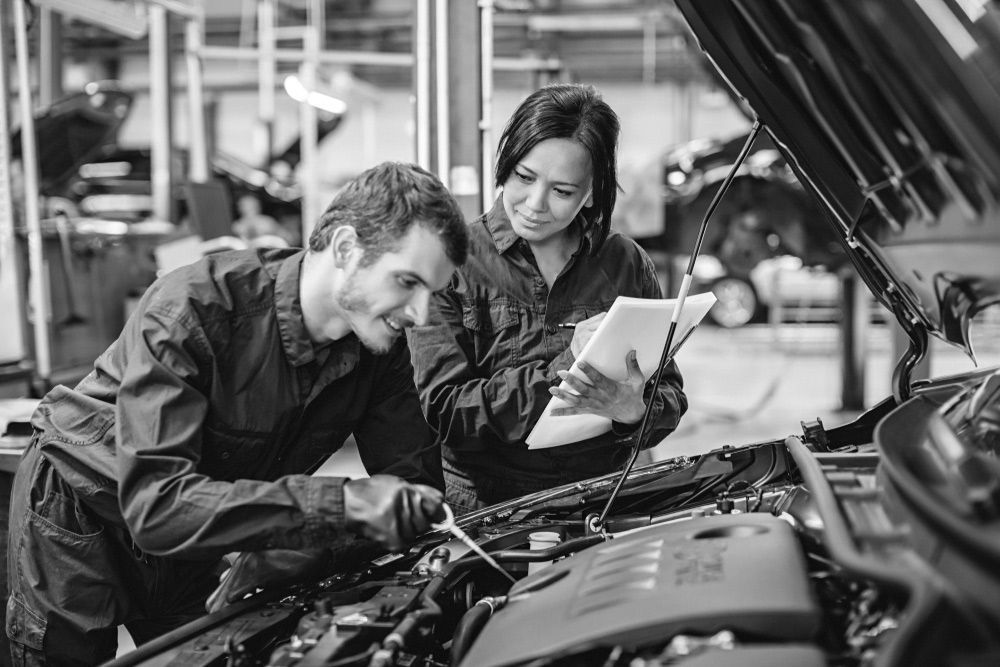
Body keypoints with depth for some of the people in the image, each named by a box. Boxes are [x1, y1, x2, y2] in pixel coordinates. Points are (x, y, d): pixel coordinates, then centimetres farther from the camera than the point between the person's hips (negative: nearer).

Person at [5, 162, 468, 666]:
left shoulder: (380, 345, -16)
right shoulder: (190, 311, -35)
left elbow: (415, 483, -11)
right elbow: (156, 507, -43)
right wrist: (341, 505, -51)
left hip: (200, 545, 5)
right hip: (79, 512, -5)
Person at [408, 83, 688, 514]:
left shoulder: (627, 265, 12)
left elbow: (672, 400, 12)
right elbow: (443, 409, -6)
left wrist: (634, 410, -13)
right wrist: (562, 369, -17)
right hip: (482, 513, -2)